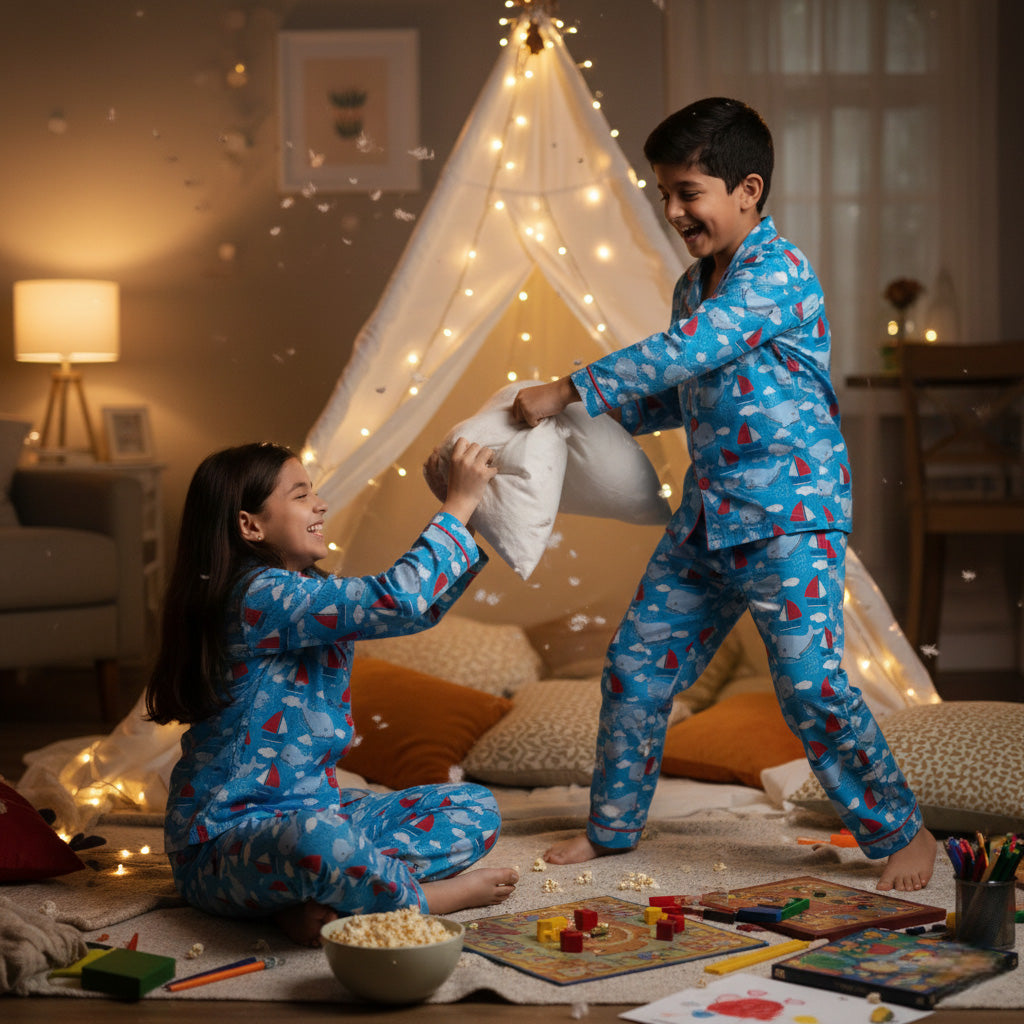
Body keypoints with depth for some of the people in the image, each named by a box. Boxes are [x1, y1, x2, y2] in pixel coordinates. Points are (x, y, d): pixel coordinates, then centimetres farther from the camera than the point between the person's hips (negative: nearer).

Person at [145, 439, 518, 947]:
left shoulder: (307, 591, 13)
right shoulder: (260, 595, -19)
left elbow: (421, 602, 22)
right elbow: (400, 600, -27)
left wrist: (456, 507, 12)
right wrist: (459, 504, -16)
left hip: (314, 805, 11)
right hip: (224, 838, -10)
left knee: (476, 808, 2)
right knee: (319, 843, -45)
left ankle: (324, 899, -18)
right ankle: (430, 896, -15)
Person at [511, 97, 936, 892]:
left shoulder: (781, 273, -15)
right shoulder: (694, 286, 13)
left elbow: (681, 353, -25)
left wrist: (570, 391, -23)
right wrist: (604, 415, 6)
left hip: (790, 513, -8)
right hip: (707, 513, 8)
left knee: (809, 681, -12)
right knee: (635, 664, 8)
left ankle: (904, 832, 8)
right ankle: (613, 826, 25)